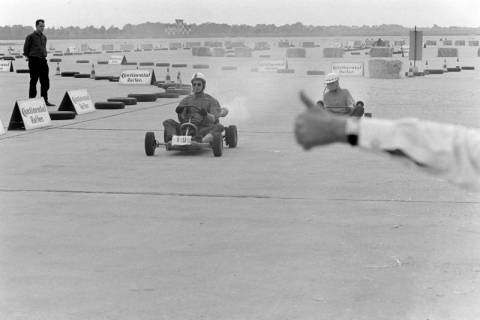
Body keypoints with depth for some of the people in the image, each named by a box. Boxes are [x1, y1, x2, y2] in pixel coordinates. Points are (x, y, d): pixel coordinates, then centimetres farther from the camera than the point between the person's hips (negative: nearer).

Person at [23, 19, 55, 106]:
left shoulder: (44, 37, 14)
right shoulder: (30, 37, -5)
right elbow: (25, 49, -3)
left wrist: (44, 56, 13)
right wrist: (30, 59, -1)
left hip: (43, 60, 6)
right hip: (34, 61, -6)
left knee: (45, 81, 4)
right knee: (33, 81, -1)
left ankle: (45, 100, 10)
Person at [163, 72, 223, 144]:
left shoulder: (211, 100, 10)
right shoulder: (186, 100, 17)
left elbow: (213, 119, -3)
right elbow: (181, 119, 9)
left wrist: (206, 114, -25)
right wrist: (179, 113, -14)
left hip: (203, 129, -2)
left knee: (219, 127, -31)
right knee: (168, 122, -15)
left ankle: (202, 141, -54)